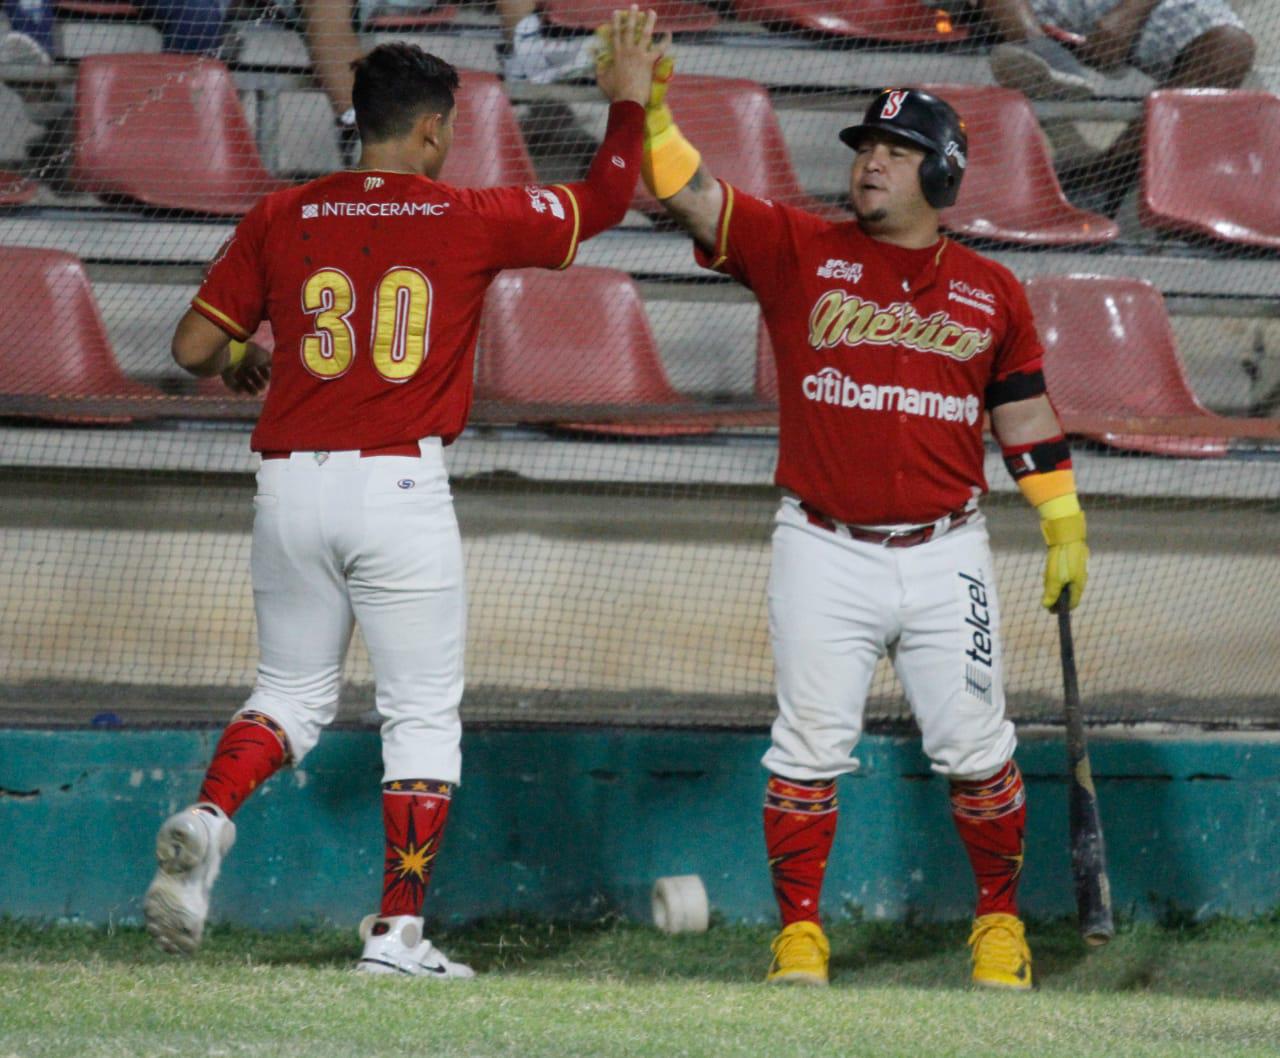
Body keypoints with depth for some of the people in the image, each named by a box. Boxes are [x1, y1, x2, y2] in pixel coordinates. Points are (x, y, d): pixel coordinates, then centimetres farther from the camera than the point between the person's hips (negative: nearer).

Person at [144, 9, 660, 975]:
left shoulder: (282, 219, 5)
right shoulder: (471, 221, 0)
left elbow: (195, 345, 8)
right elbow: (604, 203, 14)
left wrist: (244, 364, 30)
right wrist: (628, 101, 28)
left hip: (291, 486, 3)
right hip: (400, 491, -3)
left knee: (294, 692, 18)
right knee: (423, 713, 6)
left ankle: (208, 819, -11)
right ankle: (398, 931, 0)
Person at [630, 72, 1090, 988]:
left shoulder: (991, 292, 8)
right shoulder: (798, 252, 2)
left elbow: (1026, 412, 14)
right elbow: (692, 195, -8)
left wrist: (1063, 523, 12)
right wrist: (648, 110, -23)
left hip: (945, 558, 1)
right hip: (825, 555, -1)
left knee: (975, 749, 3)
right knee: (811, 748, 0)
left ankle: (1000, 916, 20)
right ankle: (799, 931, 9)